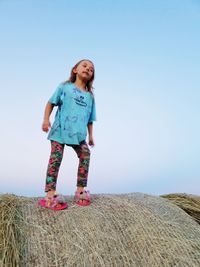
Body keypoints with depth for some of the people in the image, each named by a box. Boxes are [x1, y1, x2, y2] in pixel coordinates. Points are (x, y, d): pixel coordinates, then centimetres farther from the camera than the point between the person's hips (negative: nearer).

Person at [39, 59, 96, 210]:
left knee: (85, 155, -8)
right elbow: (51, 103, 7)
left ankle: (80, 190, 5)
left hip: (78, 134, 4)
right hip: (60, 129, -3)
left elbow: (90, 119, 19)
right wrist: (46, 119, -6)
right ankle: (50, 194, -6)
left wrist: (90, 136, 13)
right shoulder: (65, 87, 9)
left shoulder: (90, 96, 17)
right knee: (56, 158, -9)